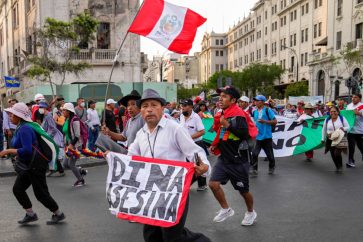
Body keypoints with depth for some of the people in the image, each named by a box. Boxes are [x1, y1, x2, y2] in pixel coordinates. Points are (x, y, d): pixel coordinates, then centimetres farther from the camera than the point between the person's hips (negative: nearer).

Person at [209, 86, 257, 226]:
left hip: (238, 160, -7)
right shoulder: (224, 114, 7)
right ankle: (226, 209, 16)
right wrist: (215, 145, 11)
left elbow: (245, 134, -28)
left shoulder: (238, 114, -18)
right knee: (213, 183, -6)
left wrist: (227, 125, -29)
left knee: (243, 190, 9)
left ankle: (251, 213, 36)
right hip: (224, 158, 7)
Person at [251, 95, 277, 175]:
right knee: (254, 154, -8)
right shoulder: (255, 112, 9)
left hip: (267, 136, -3)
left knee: (269, 154, 10)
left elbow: (275, 121, -8)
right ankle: (254, 170, -1)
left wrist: (265, 121, -19)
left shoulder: (267, 110, -6)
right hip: (258, 137, 4)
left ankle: (271, 168, 32)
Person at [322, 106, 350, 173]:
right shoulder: (327, 120, 4)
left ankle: (340, 166, 7)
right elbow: (324, 130, 12)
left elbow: (348, 127, 0)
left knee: (337, 153, -17)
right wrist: (323, 139, 11)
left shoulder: (342, 118, -3)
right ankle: (337, 167, 23)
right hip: (330, 140, 3)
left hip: (340, 139, -3)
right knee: (333, 155, 3)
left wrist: (343, 128, -22)